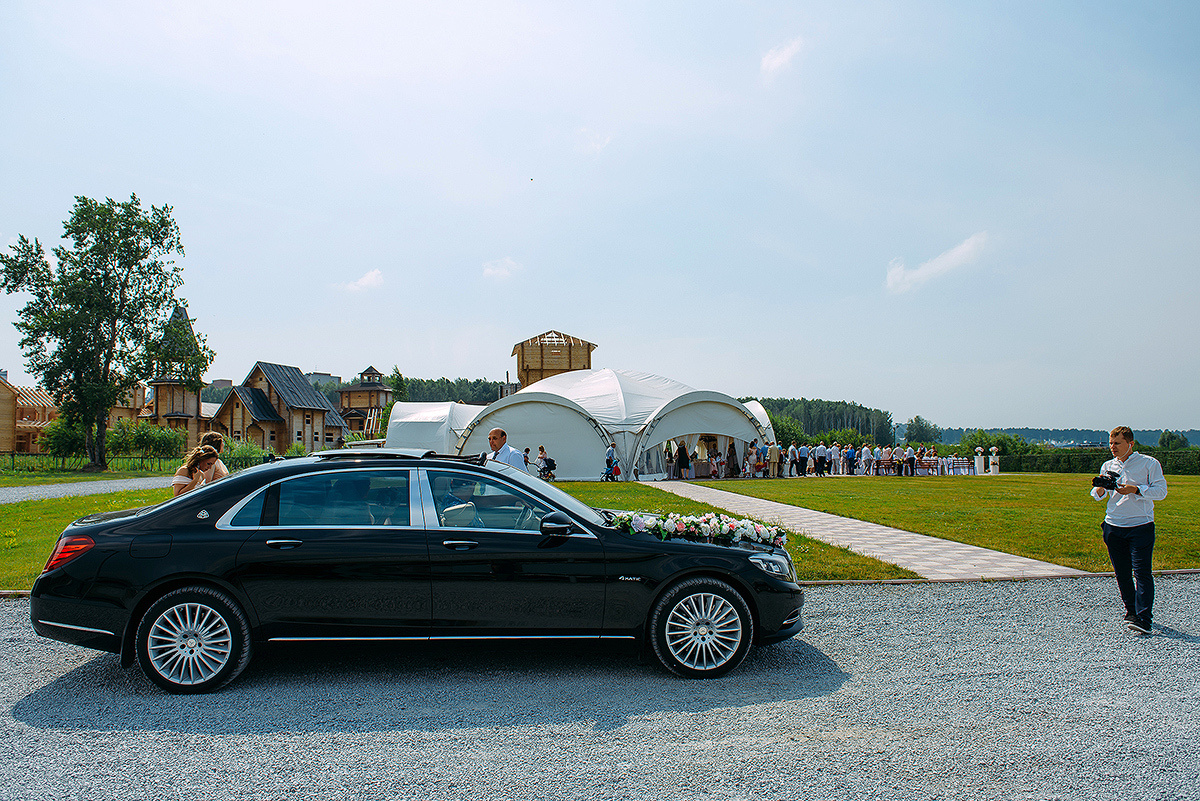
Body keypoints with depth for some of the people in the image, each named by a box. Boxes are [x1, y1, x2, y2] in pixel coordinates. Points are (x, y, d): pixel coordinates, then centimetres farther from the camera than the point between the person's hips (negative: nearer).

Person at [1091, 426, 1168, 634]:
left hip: (1141, 526, -4)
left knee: (1141, 572, -10)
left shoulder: (1149, 463, 0)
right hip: (1113, 527, 4)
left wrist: (1135, 489, -18)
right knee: (1122, 573, 9)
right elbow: (1098, 496, 12)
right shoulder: (1108, 466, 12)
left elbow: (1161, 490, -6)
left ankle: (1143, 618, -13)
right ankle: (1131, 610, 24)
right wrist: (1099, 489, -11)